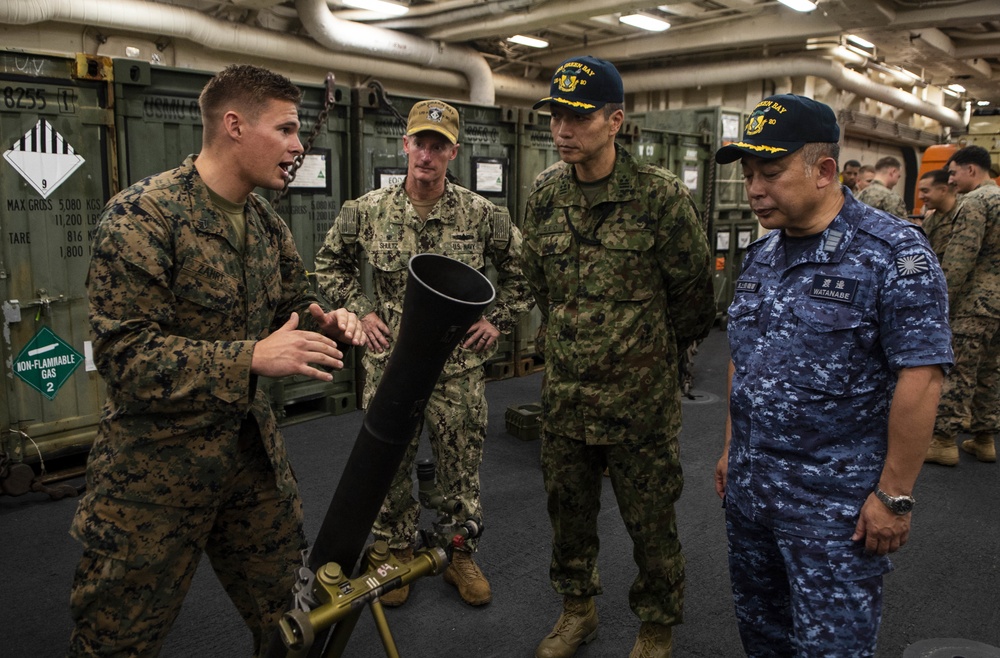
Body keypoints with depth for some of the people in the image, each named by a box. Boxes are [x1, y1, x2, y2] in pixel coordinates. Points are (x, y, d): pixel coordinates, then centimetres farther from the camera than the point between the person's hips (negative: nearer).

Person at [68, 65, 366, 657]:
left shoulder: (267, 223, 7)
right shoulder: (142, 216, -16)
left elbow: (293, 307, 17)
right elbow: (125, 356, -20)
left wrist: (327, 323, -7)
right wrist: (251, 358, -30)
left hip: (253, 447, 6)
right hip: (158, 458, -6)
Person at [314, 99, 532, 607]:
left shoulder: (482, 215, -5)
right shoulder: (367, 211, -3)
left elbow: (521, 270, 8)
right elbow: (331, 265, 12)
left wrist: (498, 319, 1)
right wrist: (360, 311, 2)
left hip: (460, 368, 0)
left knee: (461, 470, 11)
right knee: (389, 468, 13)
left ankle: (461, 556, 31)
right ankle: (397, 554, 34)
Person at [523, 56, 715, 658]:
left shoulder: (662, 195, -15)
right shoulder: (544, 193, 1)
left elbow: (693, 294, -4)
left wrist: (652, 350, 8)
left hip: (640, 398, -4)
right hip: (564, 391, 5)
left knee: (650, 519, 11)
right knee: (568, 508, 19)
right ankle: (578, 609, 42)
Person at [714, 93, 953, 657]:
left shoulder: (894, 253, -15)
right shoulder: (760, 256, 8)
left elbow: (920, 379, -18)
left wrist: (894, 495, -18)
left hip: (835, 502, -7)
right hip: (748, 485, 7)